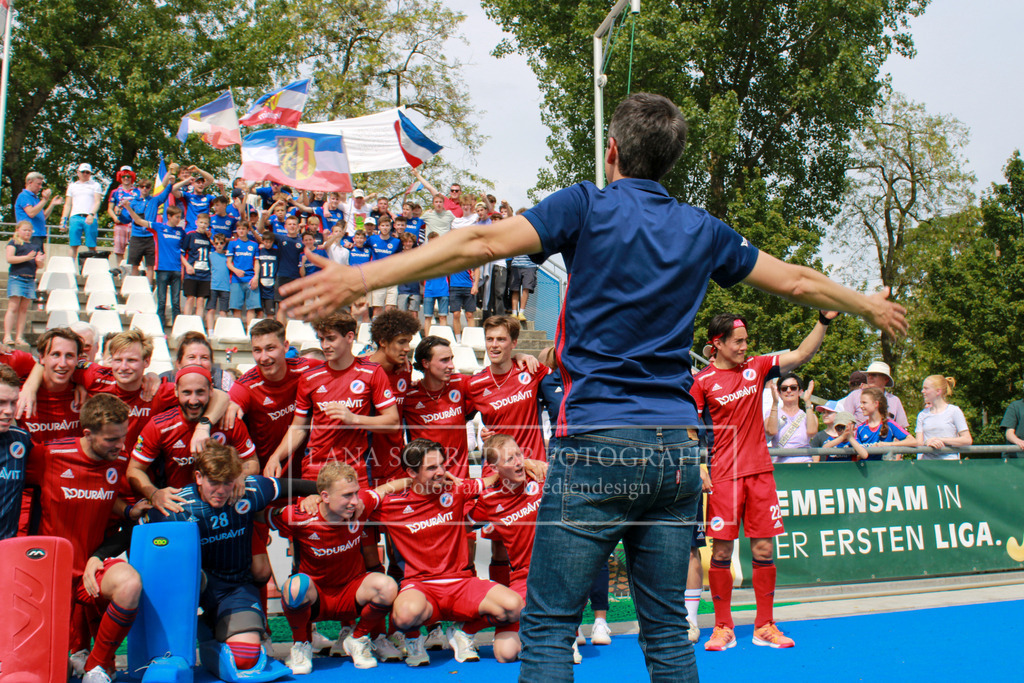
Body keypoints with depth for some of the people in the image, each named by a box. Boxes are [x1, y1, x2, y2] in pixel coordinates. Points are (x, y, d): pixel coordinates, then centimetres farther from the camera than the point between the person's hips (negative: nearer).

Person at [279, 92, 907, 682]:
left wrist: (360, 277, -16)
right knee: (668, 631, 15)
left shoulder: (587, 207, -2)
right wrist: (867, 306, 41)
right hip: (677, 451, 5)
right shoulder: (703, 230, 11)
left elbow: (482, 244, -14)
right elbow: (797, 281, 22)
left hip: (595, 444, -5)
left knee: (549, 630, 3)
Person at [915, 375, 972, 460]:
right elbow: (919, 442, 8)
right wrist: (928, 442, -13)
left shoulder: (954, 411, 5)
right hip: (925, 459, 3)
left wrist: (941, 439, -9)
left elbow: (968, 440, -1)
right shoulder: (922, 414, 15)